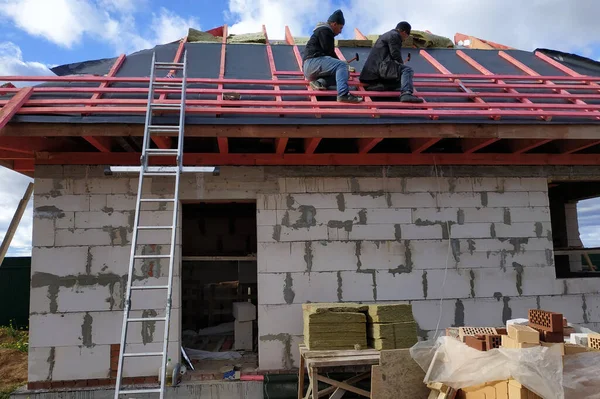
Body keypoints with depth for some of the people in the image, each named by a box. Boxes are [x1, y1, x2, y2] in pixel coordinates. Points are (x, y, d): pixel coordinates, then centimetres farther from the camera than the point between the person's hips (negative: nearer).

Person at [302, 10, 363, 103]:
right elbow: (329, 52, -9)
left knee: (345, 74, 8)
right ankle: (343, 94, -39)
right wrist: (341, 64, 4)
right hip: (313, 62, -10)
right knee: (342, 65, -23)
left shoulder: (325, 31, 29)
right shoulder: (325, 31, -4)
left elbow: (330, 53, 27)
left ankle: (320, 82, -15)